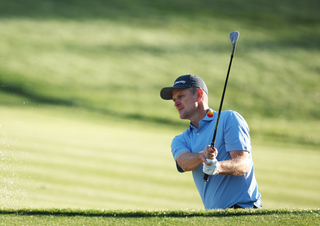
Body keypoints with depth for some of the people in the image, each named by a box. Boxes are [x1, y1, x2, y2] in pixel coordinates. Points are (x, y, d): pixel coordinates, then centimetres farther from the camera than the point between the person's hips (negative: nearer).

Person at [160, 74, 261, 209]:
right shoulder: (180, 141, 18)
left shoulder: (229, 118, 2)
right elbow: (184, 162, -6)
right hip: (214, 214, 6)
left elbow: (243, 164, -9)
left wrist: (218, 167, -29)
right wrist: (201, 156, -29)